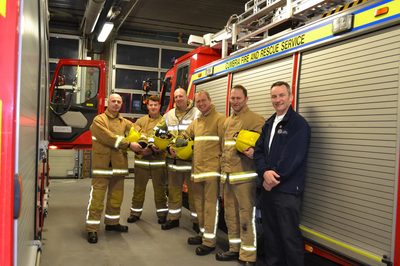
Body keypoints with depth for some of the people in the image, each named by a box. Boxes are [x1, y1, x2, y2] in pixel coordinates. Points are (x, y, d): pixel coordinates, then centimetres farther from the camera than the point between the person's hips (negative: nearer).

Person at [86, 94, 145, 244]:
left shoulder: (124, 122, 16)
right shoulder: (99, 120, -3)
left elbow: (137, 132, 9)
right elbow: (109, 137, -15)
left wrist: (144, 143, -13)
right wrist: (129, 145, -16)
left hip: (119, 165, 6)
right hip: (102, 164, -6)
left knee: (116, 196, 14)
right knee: (97, 197, -6)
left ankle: (112, 223, 30)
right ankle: (92, 230, 1)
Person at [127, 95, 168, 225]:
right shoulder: (140, 121, 9)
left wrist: (153, 149, -19)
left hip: (158, 159, -2)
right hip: (141, 159, 2)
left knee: (159, 187, 7)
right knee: (139, 187, 10)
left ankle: (162, 213, 21)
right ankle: (136, 212, 24)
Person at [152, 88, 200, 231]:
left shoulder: (196, 113, -2)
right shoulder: (169, 115, 13)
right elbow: (157, 129, 24)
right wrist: (153, 143, 10)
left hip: (191, 158, -5)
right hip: (173, 159, 5)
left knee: (193, 190, 1)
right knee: (173, 189, 13)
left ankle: (196, 221, 13)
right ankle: (173, 218, 27)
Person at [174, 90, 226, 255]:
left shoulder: (219, 119, -6)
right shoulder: (196, 122, 18)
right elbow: (185, 135, 27)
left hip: (211, 169, -8)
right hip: (197, 168, 8)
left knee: (210, 204, -5)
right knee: (199, 203, 15)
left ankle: (209, 241, 1)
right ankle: (203, 233, 29)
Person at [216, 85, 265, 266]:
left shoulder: (255, 120, -7)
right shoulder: (227, 121, 17)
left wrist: (255, 151, -28)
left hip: (244, 176, -8)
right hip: (227, 176, 8)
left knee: (246, 217, -4)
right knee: (230, 215, 16)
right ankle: (235, 249, 30)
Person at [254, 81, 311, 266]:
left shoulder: (299, 123, -9)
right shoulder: (268, 124, 13)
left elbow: (292, 158, -17)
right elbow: (259, 150, 7)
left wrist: (274, 177, -13)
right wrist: (265, 172, -12)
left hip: (287, 190, -7)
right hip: (268, 188, 7)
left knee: (290, 237, 1)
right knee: (270, 233, 17)